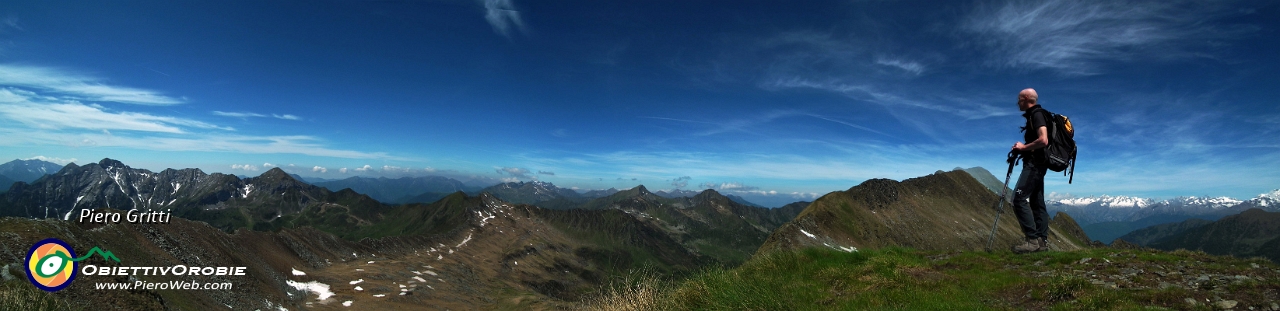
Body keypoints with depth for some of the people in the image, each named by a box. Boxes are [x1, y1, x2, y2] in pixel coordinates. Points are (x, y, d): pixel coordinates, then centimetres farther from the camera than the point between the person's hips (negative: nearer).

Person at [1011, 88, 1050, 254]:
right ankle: (1042, 240, 9)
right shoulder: (1034, 115, 19)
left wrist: (1023, 147, -13)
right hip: (1036, 164, 11)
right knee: (1037, 202, 8)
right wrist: (1022, 149, 11)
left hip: (1034, 163, -11)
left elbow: (1043, 140, -25)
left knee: (1019, 198, -16)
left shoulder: (1036, 114, -12)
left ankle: (1032, 240, -18)